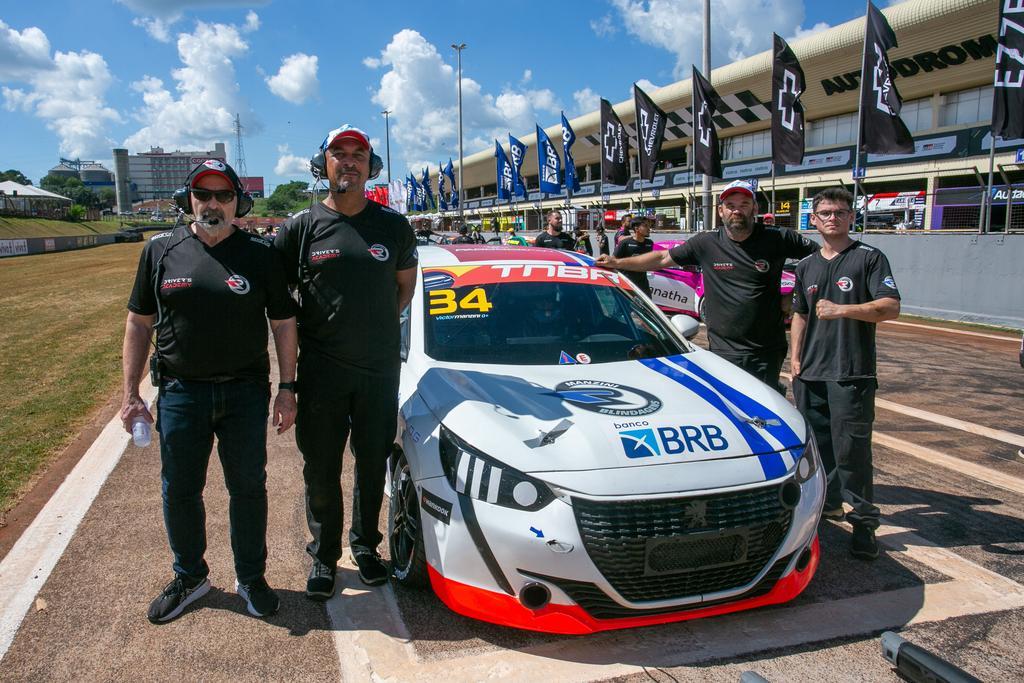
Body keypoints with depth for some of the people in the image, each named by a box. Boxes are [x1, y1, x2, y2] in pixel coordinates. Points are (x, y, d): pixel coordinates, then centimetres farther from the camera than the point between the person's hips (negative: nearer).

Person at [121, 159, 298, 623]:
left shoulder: (261, 255, -1)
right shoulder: (161, 250, 3)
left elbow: (284, 324, 1)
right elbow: (138, 324, 6)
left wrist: (287, 389, -4)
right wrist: (130, 394, 3)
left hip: (245, 392, -1)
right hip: (180, 392, 1)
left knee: (248, 488, 9)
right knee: (179, 491, 12)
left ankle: (251, 578, 28)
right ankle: (189, 577, 34)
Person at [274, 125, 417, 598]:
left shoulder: (393, 226, 3)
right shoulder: (301, 228, -1)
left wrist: (379, 324, 8)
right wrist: (308, 331, 0)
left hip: (380, 367, 1)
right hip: (321, 369, -1)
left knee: (373, 463, 13)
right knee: (321, 469, 8)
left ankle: (365, 544, 33)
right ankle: (324, 555, 26)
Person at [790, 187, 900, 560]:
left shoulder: (869, 258, -1)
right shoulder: (806, 266, 16)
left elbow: (891, 307, -10)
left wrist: (842, 310, -21)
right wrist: (795, 357, 13)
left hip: (852, 374, -5)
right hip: (810, 373, 6)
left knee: (852, 448, -7)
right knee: (816, 443, 11)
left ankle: (863, 522, 2)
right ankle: (828, 502, 28)